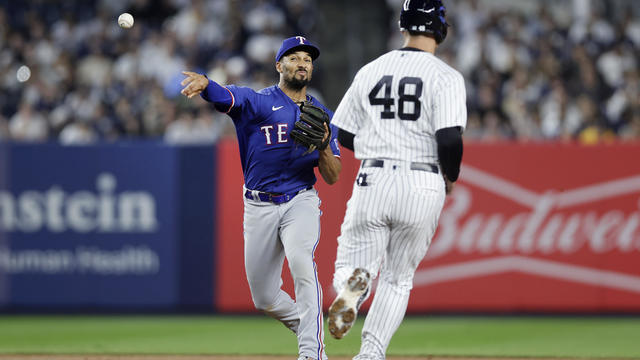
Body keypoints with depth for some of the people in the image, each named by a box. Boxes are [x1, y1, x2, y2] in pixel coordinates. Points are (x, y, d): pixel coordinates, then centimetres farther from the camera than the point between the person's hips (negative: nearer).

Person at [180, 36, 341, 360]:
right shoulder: (257, 101, 1)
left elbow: (332, 178, 7)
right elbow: (222, 96, -22)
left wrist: (323, 146, -13)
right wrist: (204, 83, -46)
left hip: (301, 202, 0)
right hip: (259, 207, 1)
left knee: (301, 262, -29)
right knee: (265, 299, 5)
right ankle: (307, 326, 34)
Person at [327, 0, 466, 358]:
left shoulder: (371, 71, 7)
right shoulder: (446, 77, -5)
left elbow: (343, 135, 12)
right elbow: (450, 139, -16)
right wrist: (450, 177, 4)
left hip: (372, 182, 1)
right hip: (423, 187, -1)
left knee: (352, 264, 10)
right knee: (398, 278, 14)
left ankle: (352, 284, -27)